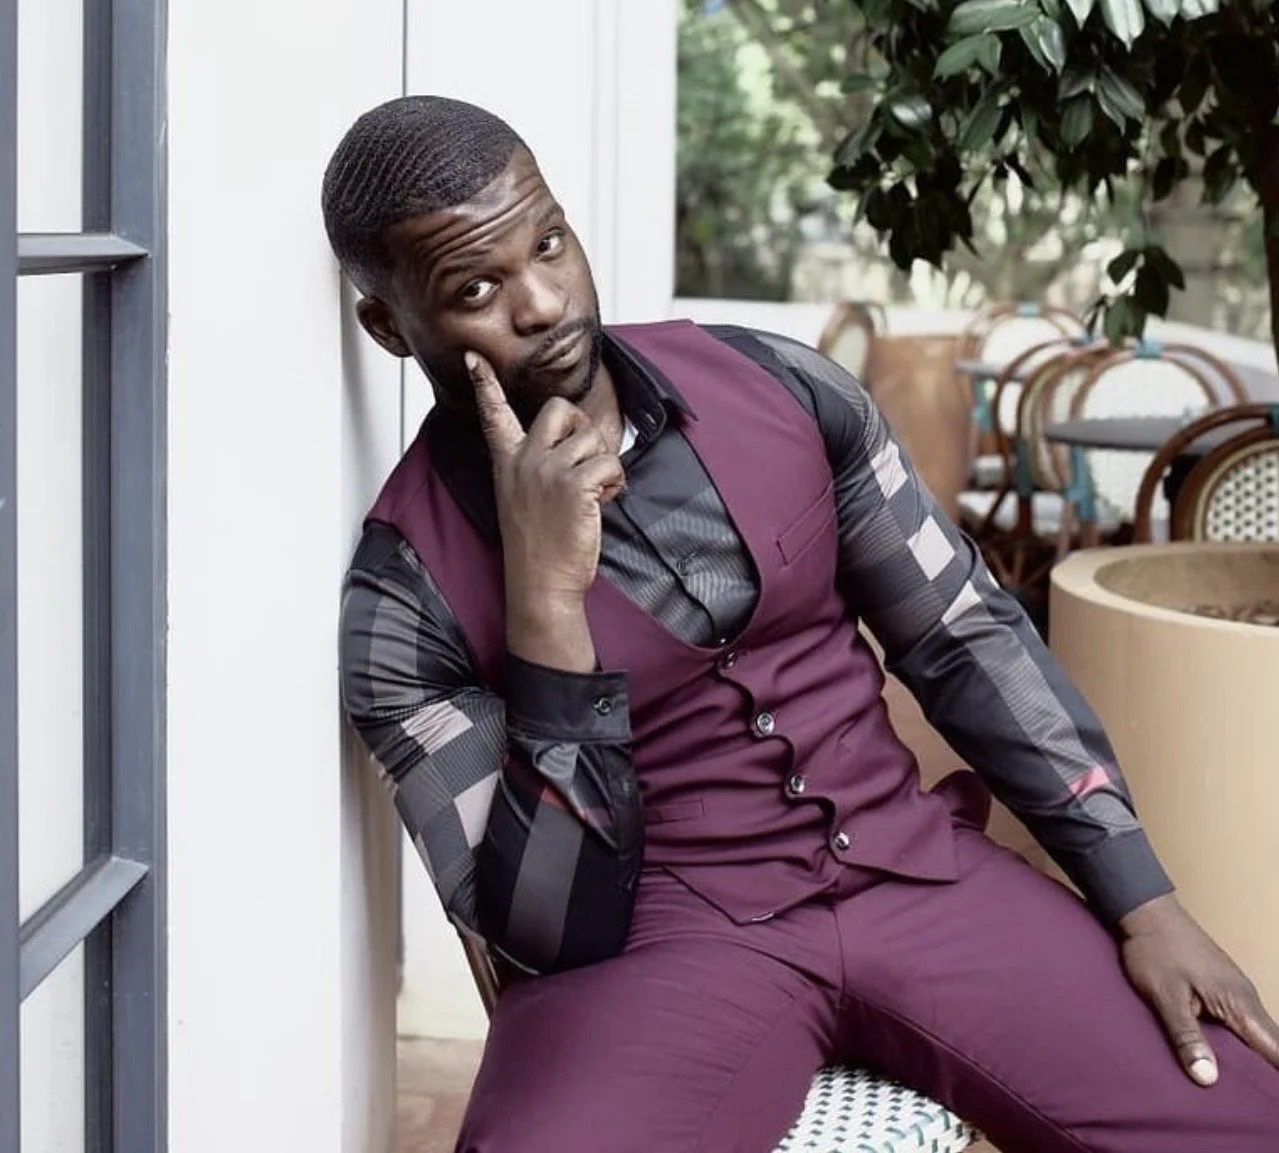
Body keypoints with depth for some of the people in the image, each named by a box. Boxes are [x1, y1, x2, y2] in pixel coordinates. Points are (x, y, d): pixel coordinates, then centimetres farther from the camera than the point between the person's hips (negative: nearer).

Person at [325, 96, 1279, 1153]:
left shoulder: (778, 388, -1)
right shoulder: (408, 592, -11)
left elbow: (966, 636, 8)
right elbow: (555, 930, -16)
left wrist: (1143, 902, 1)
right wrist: (546, 593, -25)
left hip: (907, 862, 4)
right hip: (658, 927, -4)